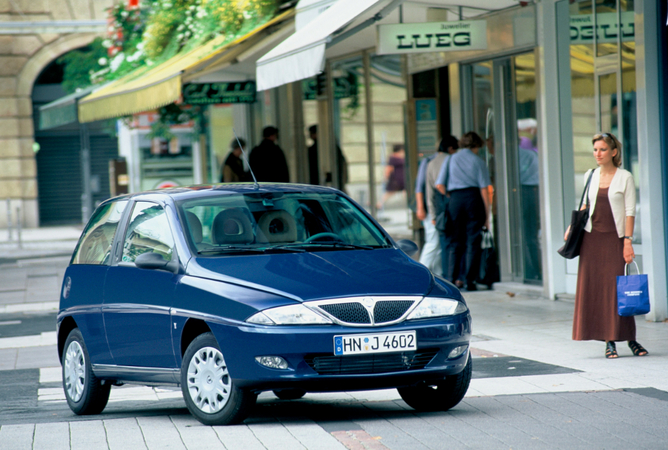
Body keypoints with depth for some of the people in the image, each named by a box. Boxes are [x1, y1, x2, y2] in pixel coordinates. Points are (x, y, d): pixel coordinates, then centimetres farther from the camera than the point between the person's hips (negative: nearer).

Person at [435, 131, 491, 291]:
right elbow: (484, 189, -2)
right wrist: (487, 215, 0)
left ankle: (450, 279, 0)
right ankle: (469, 280, -3)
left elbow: (439, 185, 5)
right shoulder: (477, 161, 4)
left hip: (455, 199, 2)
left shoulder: (451, 160, 12)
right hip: (474, 198, -2)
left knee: (455, 241, 8)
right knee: (473, 241, 1)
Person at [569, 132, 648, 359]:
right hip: (592, 236, 4)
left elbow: (629, 211, -5)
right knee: (593, 287, -2)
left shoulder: (625, 177, -2)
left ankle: (630, 339, 3)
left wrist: (628, 241, -12)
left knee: (617, 287, -8)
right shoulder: (590, 176, 10)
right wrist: (573, 225, 7)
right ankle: (609, 342, 2)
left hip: (614, 238, -4)